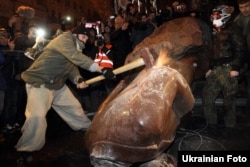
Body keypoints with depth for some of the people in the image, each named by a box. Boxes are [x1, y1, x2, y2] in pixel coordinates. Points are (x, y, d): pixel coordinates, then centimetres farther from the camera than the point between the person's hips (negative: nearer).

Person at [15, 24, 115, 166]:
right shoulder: (64, 38, -16)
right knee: (37, 116, -21)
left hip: (58, 84, 10)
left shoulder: (75, 48, 14)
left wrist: (79, 79, -19)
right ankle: (25, 151, -5)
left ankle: (88, 129, 38)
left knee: (73, 106, 17)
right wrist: (101, 69, -40)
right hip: (39, 82, -9)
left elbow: (72, 66, 4)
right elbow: (76, 57, -33)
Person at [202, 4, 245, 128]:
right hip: (215, 69, 7)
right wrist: (210, 68, 18)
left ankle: (230, 126, 13)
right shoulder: (214, 32, 21)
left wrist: (235, 68, -16)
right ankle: (211, 124, 13)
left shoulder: (232, 30, 0)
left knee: (229, 99, -1)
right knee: (207, 96, 2)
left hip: (228, 69, -7)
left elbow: (239, 50, -8)